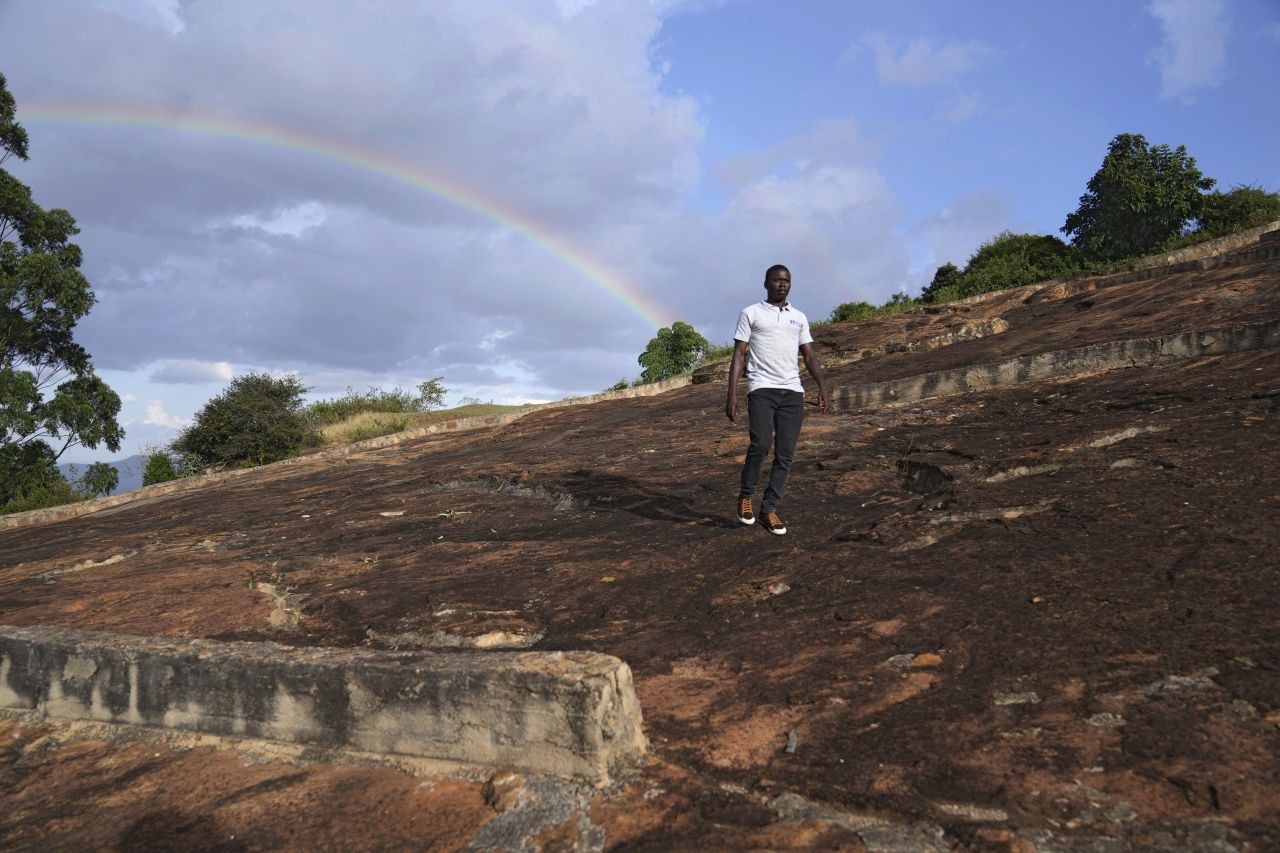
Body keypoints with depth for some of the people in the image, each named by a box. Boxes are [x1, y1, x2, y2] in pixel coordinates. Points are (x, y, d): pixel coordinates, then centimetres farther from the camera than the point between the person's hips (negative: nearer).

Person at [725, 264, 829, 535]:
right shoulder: (751, 313, 6)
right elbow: (738, 355, 2)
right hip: (762, 388, -4)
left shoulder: (799, 317, 17)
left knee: (785, 454, -1)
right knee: (761, 444, -19)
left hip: (792, 391, 4)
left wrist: (822, 386, -2)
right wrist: (732, 395, -7)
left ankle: (769, 509, 9)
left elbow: (810, 355, 15)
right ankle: (746, 495, 5)